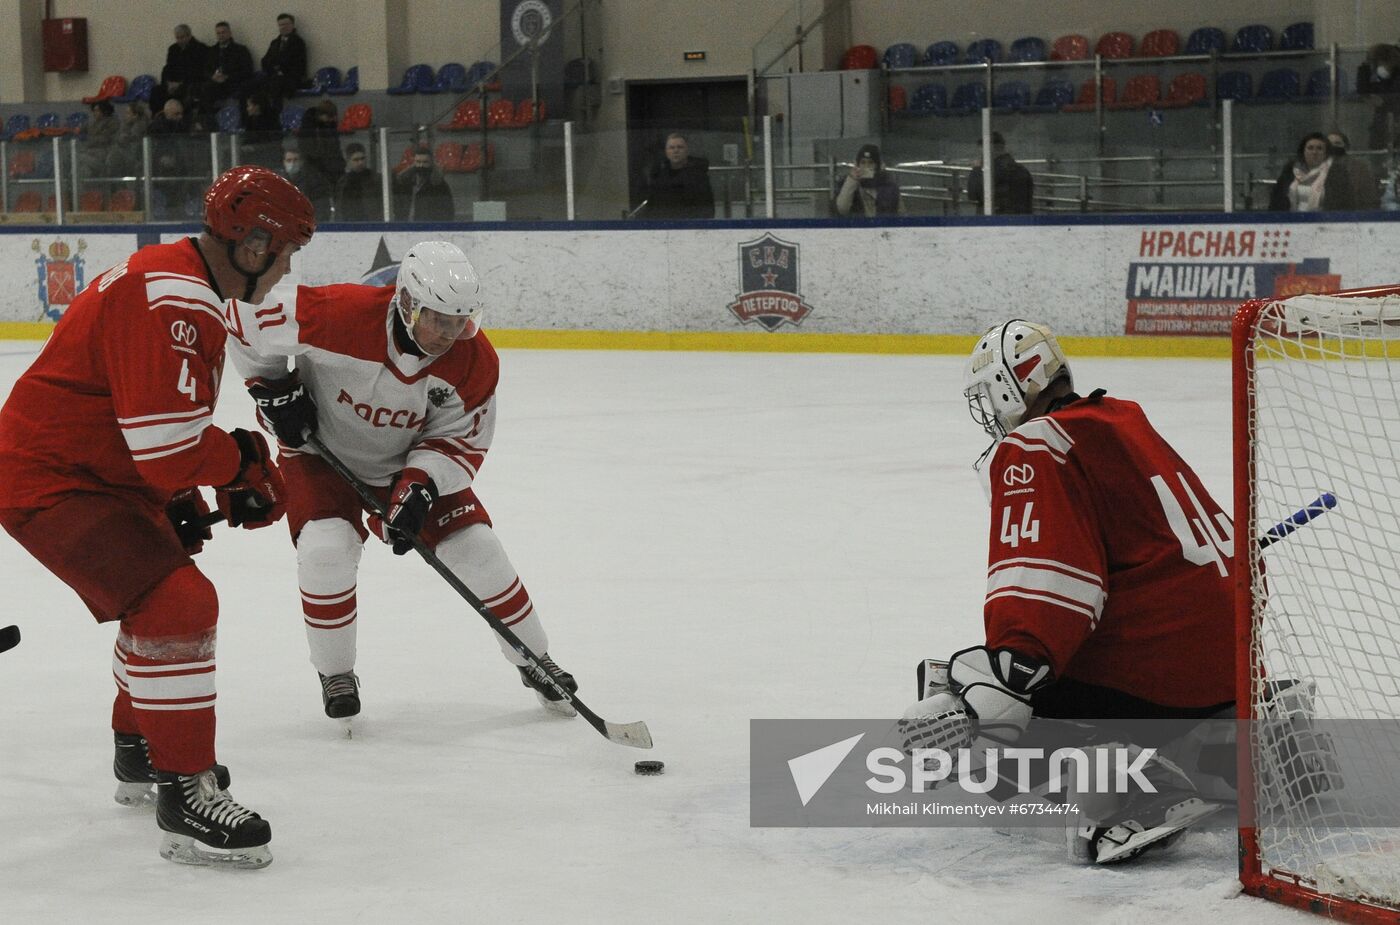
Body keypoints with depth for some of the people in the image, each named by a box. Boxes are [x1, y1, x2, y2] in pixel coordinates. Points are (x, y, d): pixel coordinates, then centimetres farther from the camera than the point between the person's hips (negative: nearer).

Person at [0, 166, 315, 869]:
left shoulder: (189, 290, 10)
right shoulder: (167, 302, -26)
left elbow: (167, 426, 20)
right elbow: (169, 442, -31)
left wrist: (182, 501, 11)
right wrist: (246, 459, -14)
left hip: (101, 472, 12)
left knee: (168, 590, 27)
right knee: (178, 604, -22)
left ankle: (140, 756, 45)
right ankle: (185, 798, -17)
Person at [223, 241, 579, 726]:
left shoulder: (473, 361, -24)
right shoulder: (340, 313, -36)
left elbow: (462, 441, -12)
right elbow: (246, 319, -21)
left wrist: (420, 484, -28)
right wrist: (273, 388, -17)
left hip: (412, 459, 3)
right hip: (322, 451, -2)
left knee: (475, 547, -6)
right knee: (326, 549, -24)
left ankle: (535, 660, 15)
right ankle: (335, 675, 1)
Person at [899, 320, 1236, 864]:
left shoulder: (1033, 448, -8)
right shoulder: (1127, 424, 18)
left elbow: (1042, 580, -23)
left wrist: (988, 689, -30)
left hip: (1151, 668, -9)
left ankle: (1150, 789, -18)